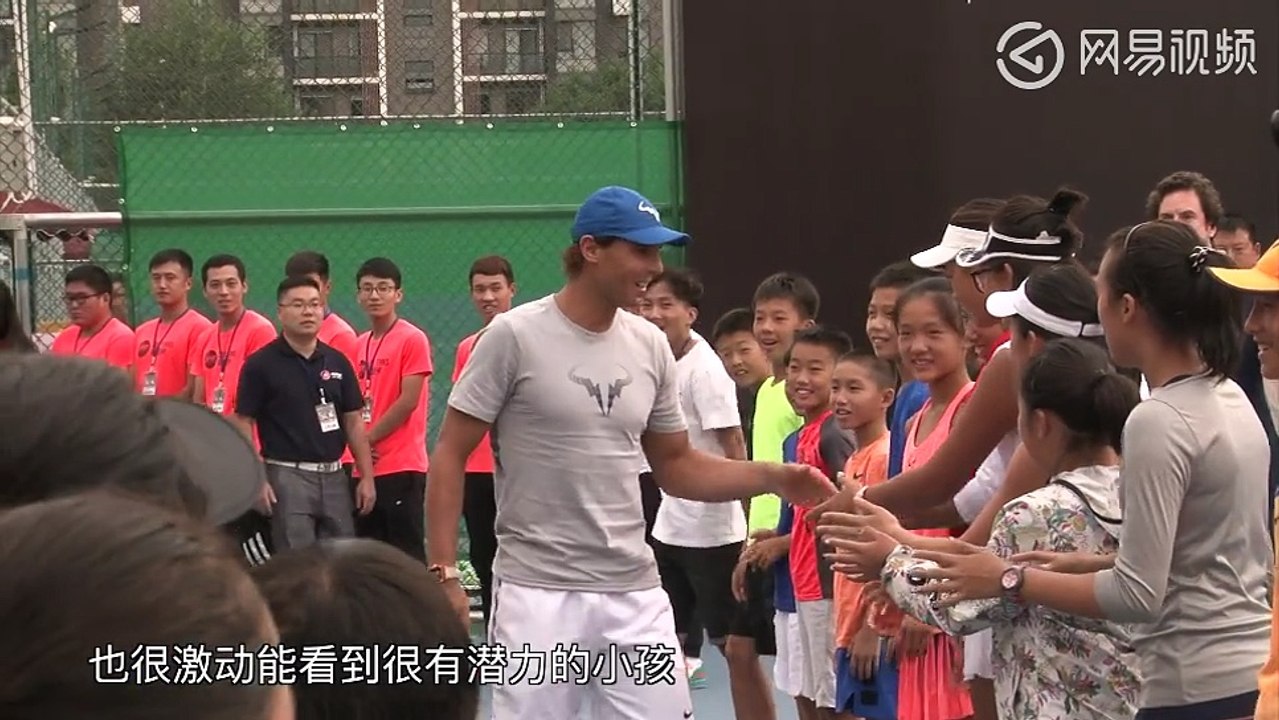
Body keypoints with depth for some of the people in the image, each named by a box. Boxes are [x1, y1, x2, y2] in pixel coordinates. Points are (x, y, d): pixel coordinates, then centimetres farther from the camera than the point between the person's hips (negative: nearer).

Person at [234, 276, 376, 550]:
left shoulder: (337, 361, 8)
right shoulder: (261, 364, -5)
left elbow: (353, 422, 10)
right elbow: (244, 424, -6)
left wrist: (367, 476, 4)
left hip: (334, 476, 5)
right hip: (288, 476, -5)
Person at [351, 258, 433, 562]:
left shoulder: (413, 339, -7)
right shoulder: (360, 344, 14)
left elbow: (408, 401, -13)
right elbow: (357, 403, 16)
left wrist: (368, 438, -8)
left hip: (402, 467, -7)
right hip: (364, 468, 8)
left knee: (407, 556, -5)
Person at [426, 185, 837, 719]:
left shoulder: (651, 345, 7)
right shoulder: (514, 335, -8)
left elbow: (675, 467, 15)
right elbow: (451, 456, -5)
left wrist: (771, 477, 0)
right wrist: (443, 571, -11)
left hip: (634, 593, 4)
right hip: (537, 591, -4)